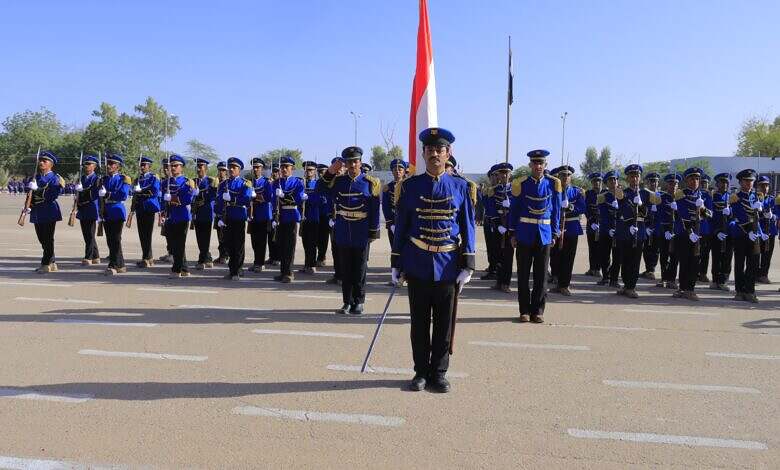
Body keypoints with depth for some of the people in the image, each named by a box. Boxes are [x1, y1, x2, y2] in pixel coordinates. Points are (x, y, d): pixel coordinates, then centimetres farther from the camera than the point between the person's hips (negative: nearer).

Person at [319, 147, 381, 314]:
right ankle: (347, 302, 16)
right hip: (342, 234, 2)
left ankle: (358, 301, 16)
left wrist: (373, 232, -5)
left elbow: (375, 209, -2)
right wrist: (330, 171, -19)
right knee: (345, 269, 8)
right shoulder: (338, 180, 5)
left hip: (361, 235, -2)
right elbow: (320, 189, -7)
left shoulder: (371, 182, -2)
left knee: (359, 270, 6)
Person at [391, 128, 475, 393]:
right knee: (419, 323, 9)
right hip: (417, 267, 0)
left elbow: (468, 229, 3)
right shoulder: (409, 187, 3)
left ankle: (438, 373, 22)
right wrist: (396, 264, 3)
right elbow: (401, 227, 5)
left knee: (445, 325, 8)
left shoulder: (462, 188, 2)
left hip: (448, 268, 0)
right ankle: (421, 372, 23)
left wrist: (467, 267, -3)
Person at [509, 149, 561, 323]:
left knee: (541, 275, 5)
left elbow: (556, 210, 7)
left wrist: (554, 234, 3)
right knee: (523, 274, 5)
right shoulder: (520, 184, -3)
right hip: (525, 234, -1)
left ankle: (538, 311, 14)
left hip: (544, 234, 1)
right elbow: (514, 209, 2)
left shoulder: (553, 183, 1)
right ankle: (525, 311, 15)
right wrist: (513, 233, 1)